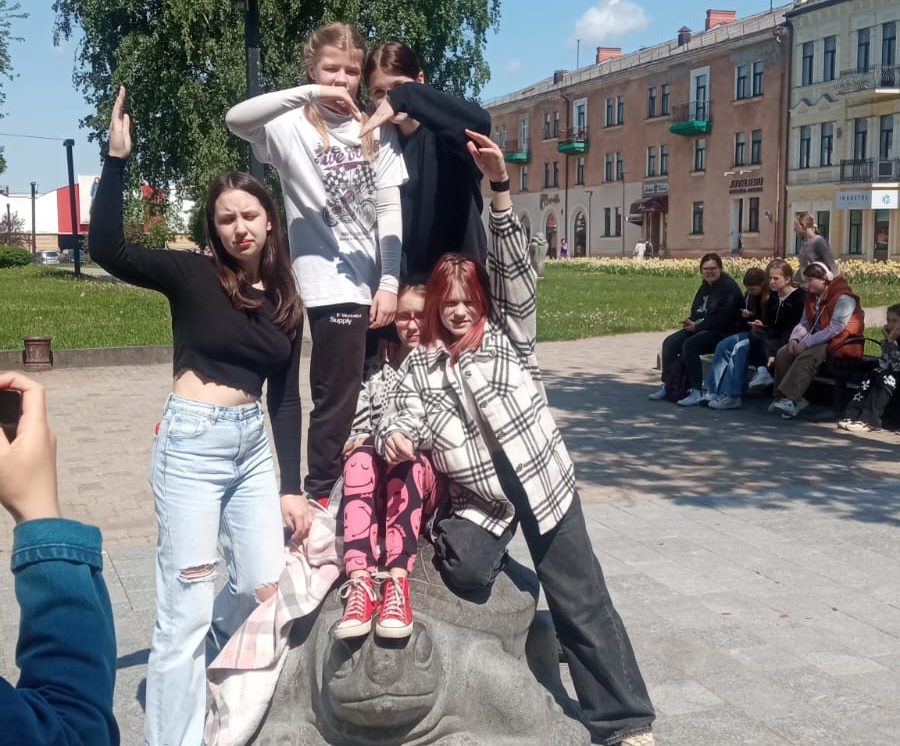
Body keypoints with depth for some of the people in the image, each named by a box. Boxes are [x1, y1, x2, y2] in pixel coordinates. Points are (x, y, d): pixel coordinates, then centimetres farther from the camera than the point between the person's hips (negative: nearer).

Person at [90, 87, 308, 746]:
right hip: (192, 443, -5)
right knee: (185, 611, -4)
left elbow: (286, 398, 9)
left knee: (266, 587, 12)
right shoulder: (192, 275, -5)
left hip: (253, 444, 6)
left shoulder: (285, 301, 7)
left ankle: (211, 666, 45)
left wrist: (292, 487, 6)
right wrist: (117, 157, -25)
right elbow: (108, 250, -21)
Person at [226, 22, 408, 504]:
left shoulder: (376, 130, 8)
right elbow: (236, 119, -23)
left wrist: (390, 282, -4)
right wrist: (310, 94, -30)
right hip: (332, 284, -5)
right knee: (337, 400, -3)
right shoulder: (294, 127, -3)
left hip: (377, 282, 5)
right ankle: (319, 496, 11)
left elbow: (389, 209, 4)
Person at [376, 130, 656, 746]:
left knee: (581, 600, 0)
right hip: (476, 493, 3)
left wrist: (500, 183, -21)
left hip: (539, 480, -2)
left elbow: (515, 267, -11)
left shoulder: (509, 333, -1)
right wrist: (392, 436, -23)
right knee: (466, 573, -20)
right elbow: (400, 413, 2)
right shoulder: (423, 362, 6)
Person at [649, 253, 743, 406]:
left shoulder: (728, 287, -11)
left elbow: (723, 318, -20)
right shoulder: (705, 287, 17)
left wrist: (697, 326, -18)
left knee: (689, 345, -31)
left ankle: (696, 392, -27)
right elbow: (696, 311, 21)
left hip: (722, 332, -9)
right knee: (669, 343, -7)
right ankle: (667, 385, -4)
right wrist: (690, 322, -3)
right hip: (700, 328, 9)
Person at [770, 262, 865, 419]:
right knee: (783, 353, -12)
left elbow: (834, 329, -22)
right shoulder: (812, 296, 12)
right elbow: (804, 322, 13)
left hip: (839, 343, -8)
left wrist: (807, 343, -25)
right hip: (815, 341, 8)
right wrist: (795, 339, -8)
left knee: (807, 356, -34)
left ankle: (789, 398, -39)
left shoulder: (844, 298, -15)